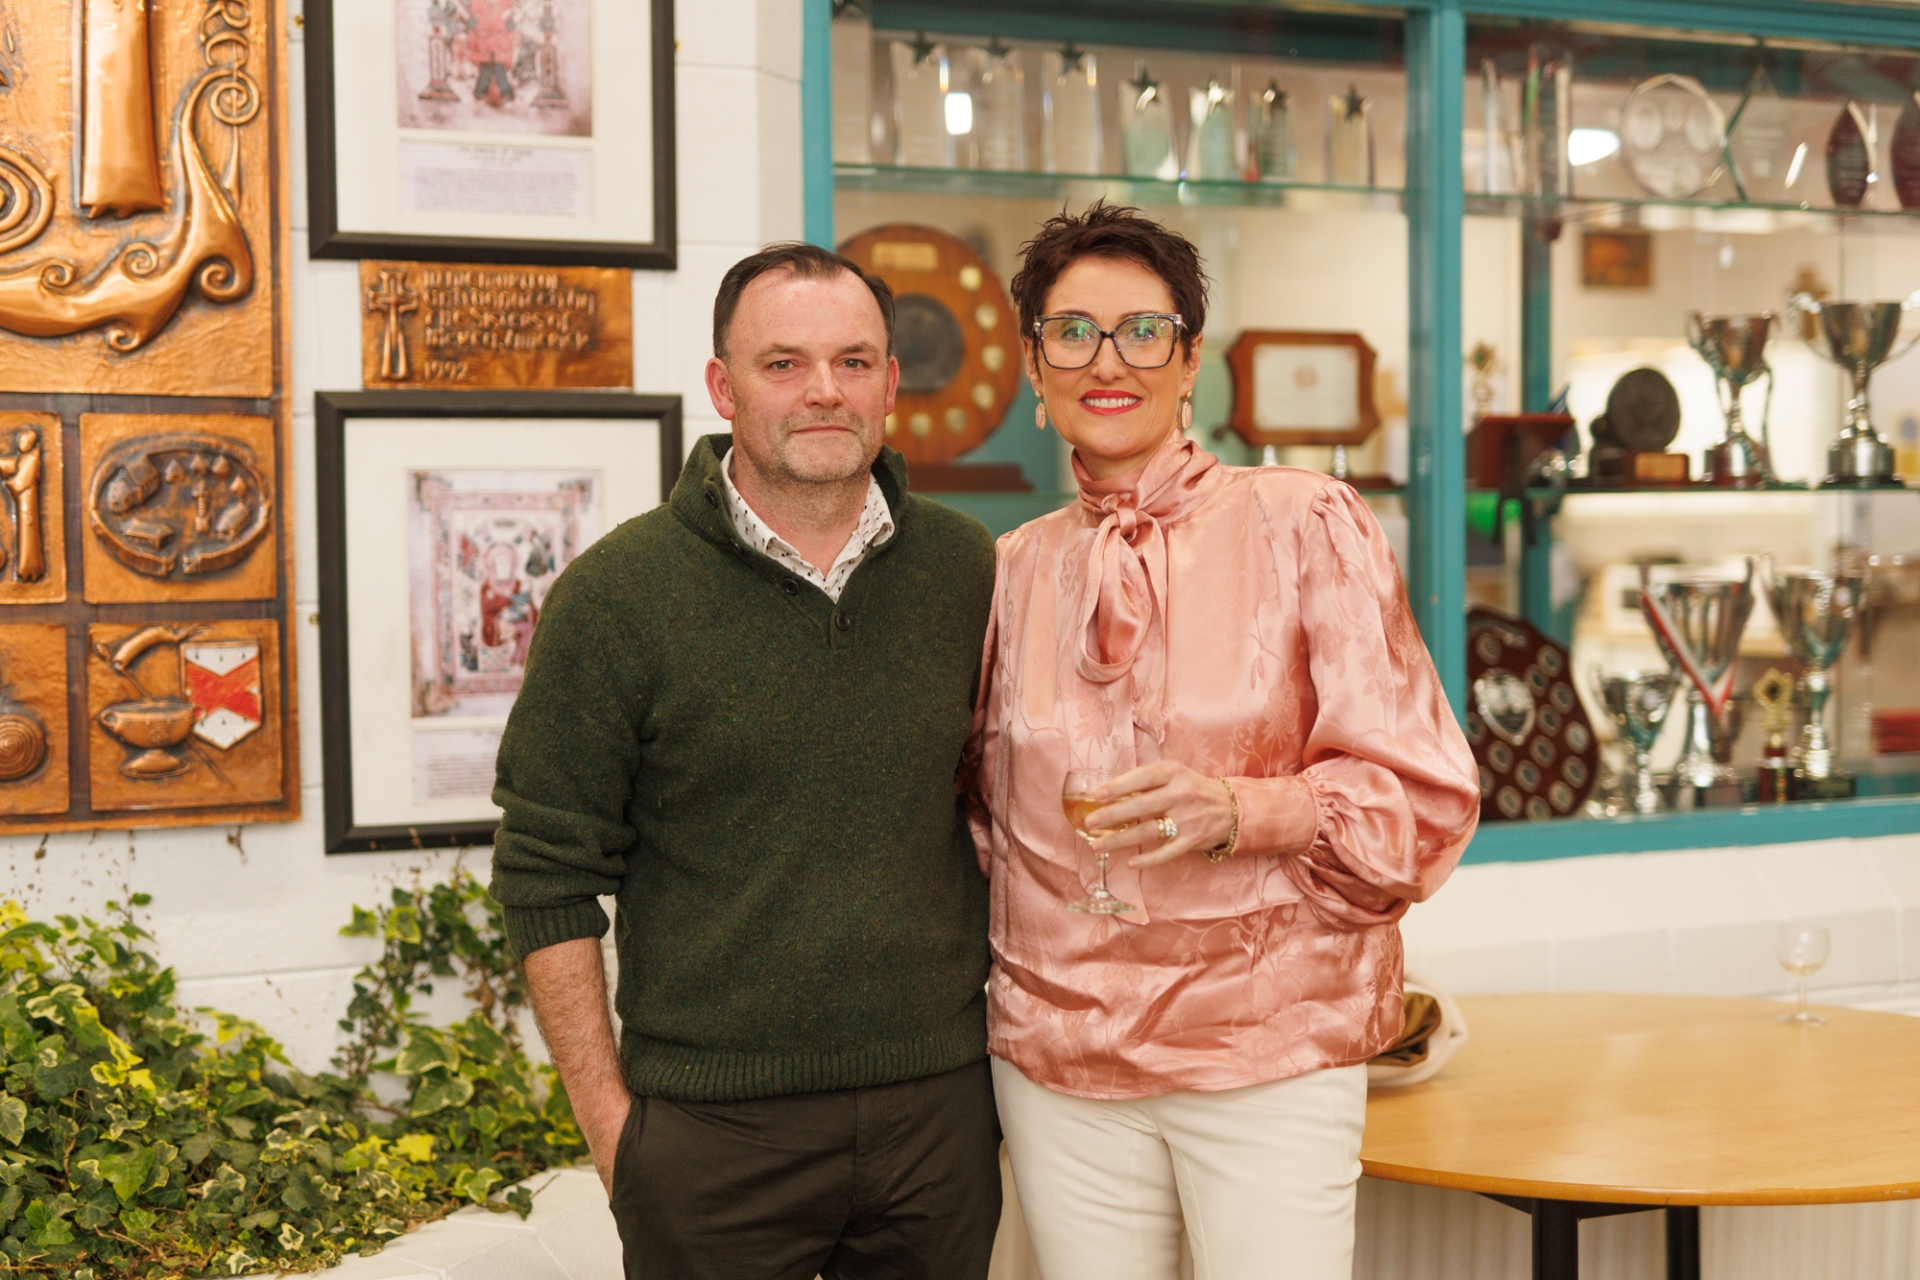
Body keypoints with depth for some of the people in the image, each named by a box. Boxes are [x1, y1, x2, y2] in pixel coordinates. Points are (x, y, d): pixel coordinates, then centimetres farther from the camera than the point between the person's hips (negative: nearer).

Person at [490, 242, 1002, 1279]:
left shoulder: (966, 569, 3)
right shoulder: (616, 594, -7)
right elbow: (548, 878, -5)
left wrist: (1012, 1038, 10)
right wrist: (609, 1124, -8)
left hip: (941, 1104, 3)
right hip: (713, 1124, -3)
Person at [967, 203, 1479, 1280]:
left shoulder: (1303, 525, -4)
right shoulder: (1013, 570, 8)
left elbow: (1424, 798, -6)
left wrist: (1237, 811, -20)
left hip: (1270, 1053, -3)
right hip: (1058, 1059, 3)